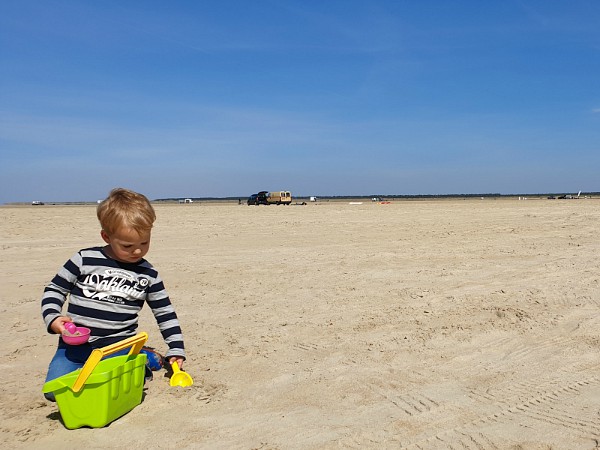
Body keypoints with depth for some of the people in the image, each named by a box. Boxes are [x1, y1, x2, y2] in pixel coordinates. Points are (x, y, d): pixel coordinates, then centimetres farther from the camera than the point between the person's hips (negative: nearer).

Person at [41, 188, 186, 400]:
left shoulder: (148, 275, 1)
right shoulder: (84, 260, -3)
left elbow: (165, 313, 8)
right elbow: (54, 290, 7)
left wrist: (176, 349, 4)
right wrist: (52, 318, -10)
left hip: (119, 344, -1)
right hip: (76, 344, 1)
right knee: (55, 391, -11)